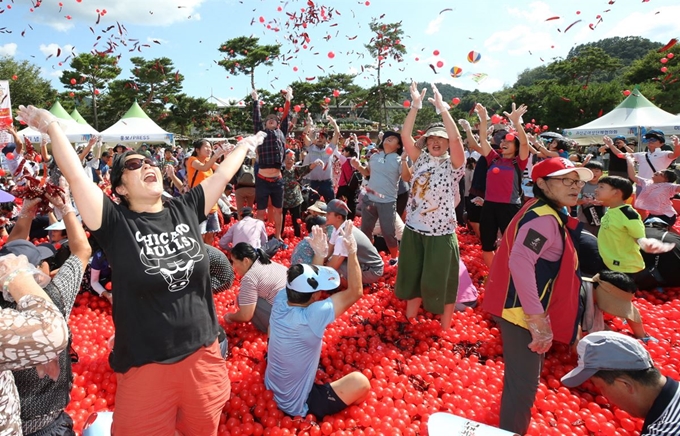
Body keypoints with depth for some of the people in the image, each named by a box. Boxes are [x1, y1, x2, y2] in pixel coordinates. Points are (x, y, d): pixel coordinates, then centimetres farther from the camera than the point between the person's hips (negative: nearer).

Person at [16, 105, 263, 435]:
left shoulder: (185, 209, 0)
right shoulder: (116, 224, -9)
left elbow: (223, 174, 9)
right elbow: (76, 177, -16)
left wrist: (246, 144, 19)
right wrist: (51, 126, -7)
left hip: (203, 352, 3)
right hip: (146, 365, -3)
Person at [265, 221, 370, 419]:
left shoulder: (280, 300, -16)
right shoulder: (311, 317, -35)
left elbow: (305, 279, 4)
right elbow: (356, 292, -27)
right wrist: (352, 252, -26)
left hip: (271, 389, 7)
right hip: (296, 407, -7)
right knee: (360, 382, -6)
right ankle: (311, 411, 11)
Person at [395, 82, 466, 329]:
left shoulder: (453, 164, -5)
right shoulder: (420, 159, 5)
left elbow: (456, 137, -22)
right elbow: (405, 135, -6)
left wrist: (442, 107, -22)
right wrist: (416, 106, -14)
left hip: (441, 234, -4)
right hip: (413, 230, 4)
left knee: (441, 282, 8)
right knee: (412, 278, 18)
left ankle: (444, 332, 26)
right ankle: (408, 323, 37)